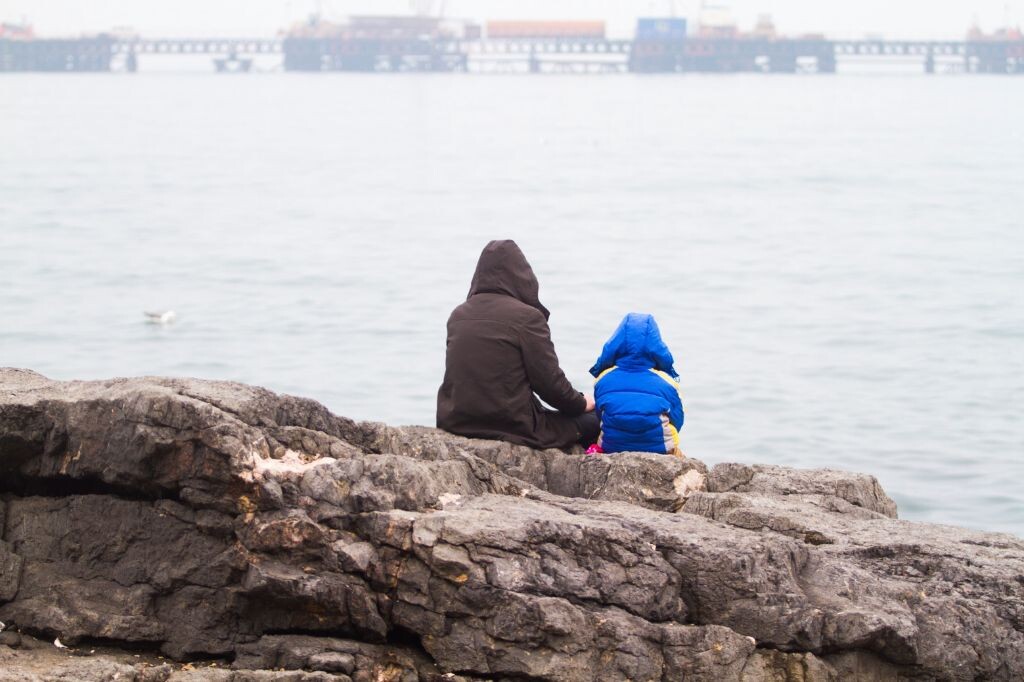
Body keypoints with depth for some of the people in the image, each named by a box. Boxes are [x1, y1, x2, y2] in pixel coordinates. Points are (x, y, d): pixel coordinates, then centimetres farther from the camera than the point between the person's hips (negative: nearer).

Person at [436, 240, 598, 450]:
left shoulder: (458, 316, 8)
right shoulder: (527, 317, -11)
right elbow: (549, 380, -9)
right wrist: (581, 404, 11)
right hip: (513, 427, -6)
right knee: (592, 421, 12)